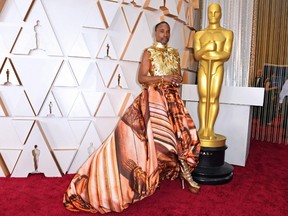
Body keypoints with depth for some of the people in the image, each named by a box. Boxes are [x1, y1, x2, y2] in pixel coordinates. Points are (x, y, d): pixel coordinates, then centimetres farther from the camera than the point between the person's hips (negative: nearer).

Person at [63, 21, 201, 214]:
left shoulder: (175, 53, 17)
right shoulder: (149, 52, 1)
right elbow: (141, 78, -8)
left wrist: (177, 80, -2)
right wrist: (163, 77, -17)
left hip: (172, 99, 5)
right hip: (154, 98, -5)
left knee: (184, 133, -3)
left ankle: (185, 174, 10)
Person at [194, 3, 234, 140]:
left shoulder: (227, 34, 8)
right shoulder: (199, 34, 12)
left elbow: (226, 55, -4)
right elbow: (197, 56, 1)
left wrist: (205, 53, -11)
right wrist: (206, 48, -20)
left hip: (218, 69, -1)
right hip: (203, 69, 1)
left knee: (214, 99, -6)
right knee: (203, 99, -2)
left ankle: (210, 129, -3)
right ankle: (202, 129, 2)